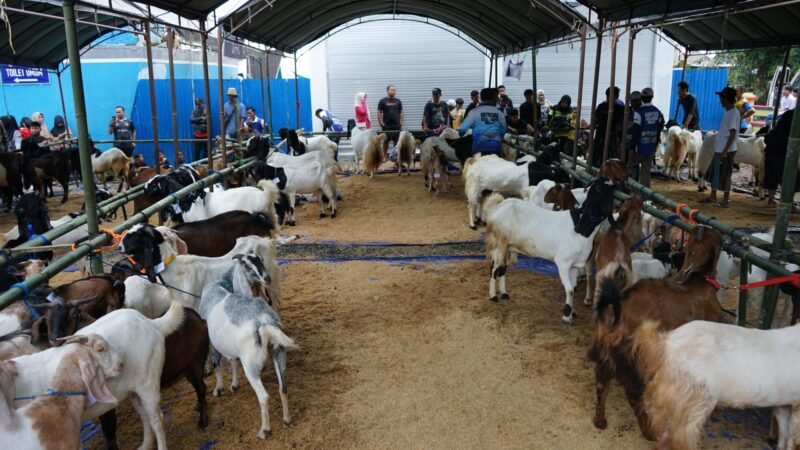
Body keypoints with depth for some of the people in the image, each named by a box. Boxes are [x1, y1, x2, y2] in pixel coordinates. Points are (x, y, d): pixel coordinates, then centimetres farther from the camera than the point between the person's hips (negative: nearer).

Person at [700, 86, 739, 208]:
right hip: (718, 148, 9)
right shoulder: (727, 111, 11)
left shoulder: (734, 113, -16)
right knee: (714, 172, 16)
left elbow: (732, 134, -20)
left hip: (727, 150, -9)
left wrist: (725, 151, -23)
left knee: (725, 175, -1)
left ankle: (725, 201, 8)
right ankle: (712, 196, 27)